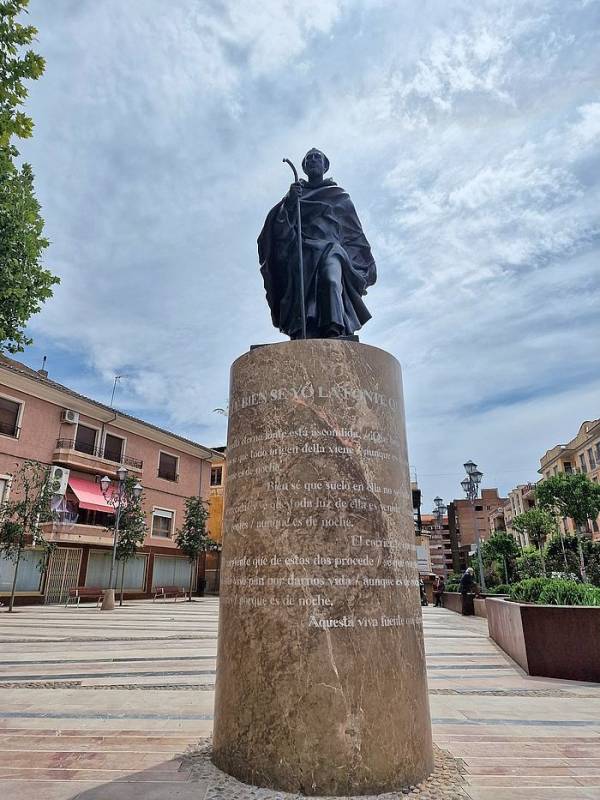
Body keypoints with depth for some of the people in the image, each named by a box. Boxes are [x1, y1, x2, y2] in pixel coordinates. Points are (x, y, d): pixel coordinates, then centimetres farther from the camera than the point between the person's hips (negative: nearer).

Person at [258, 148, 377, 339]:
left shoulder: (340, 196, 29)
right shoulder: (296, 192, 30)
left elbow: (355, 234, 24)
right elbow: (279, 223, 14)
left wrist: (367, 265, 13)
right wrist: (289, 201, -6)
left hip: (329, 246, -1)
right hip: (302, 249, 1)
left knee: (331, 279, -34)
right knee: (302, 291, -24)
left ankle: (335, 332, -53)